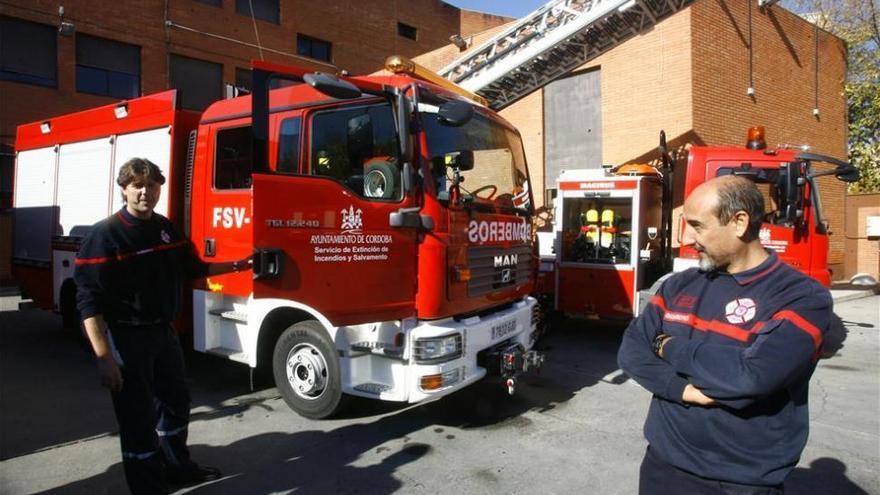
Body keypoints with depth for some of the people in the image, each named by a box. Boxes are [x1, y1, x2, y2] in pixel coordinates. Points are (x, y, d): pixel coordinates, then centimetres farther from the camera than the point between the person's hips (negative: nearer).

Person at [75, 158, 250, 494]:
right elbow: (89, 302, -21)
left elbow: (194, 268, 18)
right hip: (126, 338, -8)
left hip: (164, 331, 8)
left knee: (177, 402, 22)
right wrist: (104, 358, -26)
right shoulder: (105, 235, -17)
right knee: (139, 418, 4)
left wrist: (239, 265, 14)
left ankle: (178, 467, 43)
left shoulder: (166, 228, 5)